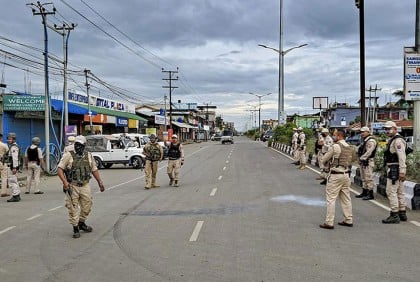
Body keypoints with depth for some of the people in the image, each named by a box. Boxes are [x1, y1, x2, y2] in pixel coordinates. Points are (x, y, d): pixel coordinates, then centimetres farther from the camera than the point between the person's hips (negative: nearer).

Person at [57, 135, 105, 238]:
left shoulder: (89, 156, 9)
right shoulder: (68, 155, -5)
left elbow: (94, 169, 17)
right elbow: (59, 169, -9)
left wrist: (100, 182, 10)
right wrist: (64, 181, -22)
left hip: (85, 186, 4)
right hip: (72, 186, -4)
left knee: (87, 206, 10)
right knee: (73, 208, 0)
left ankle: (81, 223, 32)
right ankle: (75, 228, 12)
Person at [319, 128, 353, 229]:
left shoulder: (335, 147, -14)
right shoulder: (349, 148, 10)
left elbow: (323, 160, -8)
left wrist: (330, 160, 12)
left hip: (336, 175, -8)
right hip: (346, 174, 8)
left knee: (331, 198, -3)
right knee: (346, 198, 14)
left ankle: (329, 222, -1)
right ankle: (348, 220, 21)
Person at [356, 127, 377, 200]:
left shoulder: (371, 141, -14)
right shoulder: (364, 140, 18)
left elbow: (369, 152, -21)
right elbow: (360, 150, 20)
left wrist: (362, 158, -17)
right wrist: (360, 158, 5)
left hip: (368, 162, -10)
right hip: (363, 162, 10)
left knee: (369, 178, -9)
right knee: (363, 178, 16)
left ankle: (370, 194, -5)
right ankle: (364, 192, 26)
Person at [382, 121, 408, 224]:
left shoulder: (398, 140, -15)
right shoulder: (391, 140, 18)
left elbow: (402, 157, -23)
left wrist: (402, 171, -27)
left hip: (395, 170, -11)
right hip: (393, 169, 11)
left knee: (391, 191, -9)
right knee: (399, 192, 14)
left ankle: (394, 215, -6)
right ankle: (402, 214, 22)